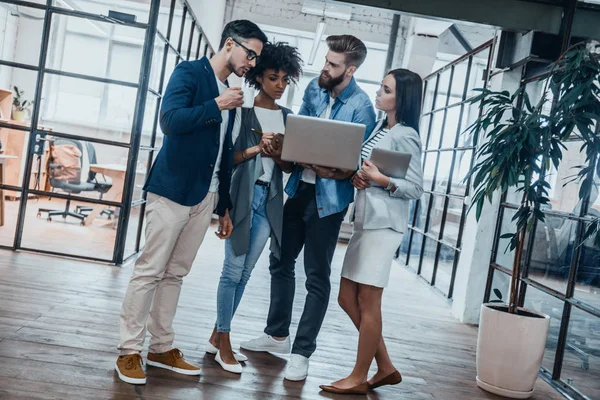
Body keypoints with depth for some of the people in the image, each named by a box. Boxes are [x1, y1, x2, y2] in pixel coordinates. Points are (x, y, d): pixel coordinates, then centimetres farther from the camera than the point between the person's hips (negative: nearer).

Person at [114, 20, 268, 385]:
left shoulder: (230, 93, 17)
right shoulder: (189, 72, -3)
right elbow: (171, 120, -20)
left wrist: (224, 207, 16)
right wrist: (217, 105, -13)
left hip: (205, 197, 7)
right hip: (172, 190, -7)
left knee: (175, 273, 11)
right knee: (150, 271, -2)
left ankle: (162, 348, 19)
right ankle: (130, 352, 7)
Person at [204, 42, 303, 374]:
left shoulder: (287, 117, 12)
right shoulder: (242, 109, -3)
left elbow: (290, 167, 11)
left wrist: (278, 156, -11)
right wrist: (255, 149, -21)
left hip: (270, 199, 5)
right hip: (242, 195, -5)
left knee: (244, 273, 9)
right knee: (233, 270, -2)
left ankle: (217, 335, 22)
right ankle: (224, 342, 12)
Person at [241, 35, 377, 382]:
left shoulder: (361, 107, -16)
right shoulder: (315, 88, 3)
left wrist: (335, 173, -30)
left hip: (328, 198, -7)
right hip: (299, 187, 7)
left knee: (317, 277, 3)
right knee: (280, 262, 16)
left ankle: (302, 352, 17)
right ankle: (278, 335, 34)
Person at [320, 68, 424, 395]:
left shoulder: (405, 136, -9)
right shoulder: (379, 128, 16)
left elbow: (416, 188, -11)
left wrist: (380, 180, -22)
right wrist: (358, 177, -1)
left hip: (384, 223, -9)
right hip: (364, 220, 9)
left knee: (368, 301, -1)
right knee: (347, 298, 10)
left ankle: (359, 378, 13)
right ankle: (385, 367, 22)